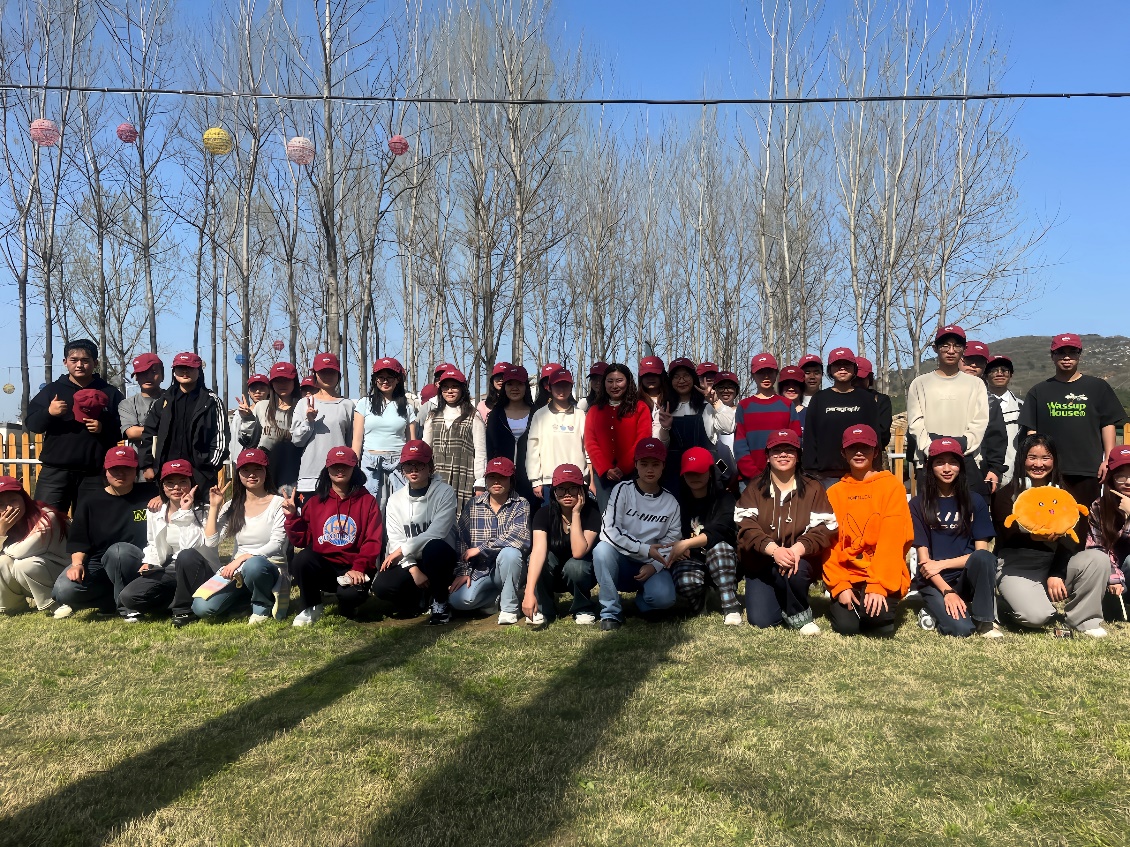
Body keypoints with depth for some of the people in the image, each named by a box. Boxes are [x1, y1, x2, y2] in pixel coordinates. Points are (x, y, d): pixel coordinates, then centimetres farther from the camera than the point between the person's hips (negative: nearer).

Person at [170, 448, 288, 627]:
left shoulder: (278, 504, -5)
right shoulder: (232, 507, 10)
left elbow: (277, 544, -15)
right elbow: (211, 541, 0)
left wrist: (243, 558, -26)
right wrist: (214, 507, -4)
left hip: (270, 569, -3)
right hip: (237, 570, 3)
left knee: (254, 565, -39)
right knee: (202, 607, -22)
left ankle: (263, 607, -11)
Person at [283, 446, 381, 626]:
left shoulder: (367, 501, 3)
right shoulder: (315, 501, 9)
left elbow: (372, 541, -4)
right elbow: (301, 540, 9)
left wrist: (359, 568, -18)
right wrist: (292, 517, -7)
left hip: (353, 569, -2)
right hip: (321, 566, 2)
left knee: (352, 593, -34)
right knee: (301, 559, -30)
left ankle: (346, 608, 9)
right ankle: (311, 608, -2)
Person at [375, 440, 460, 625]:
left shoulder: (445, 492, -10)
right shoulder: (396, 499, 2)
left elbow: (436, 533, -21)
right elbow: (395, 542, -5)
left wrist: (402, 550, -18)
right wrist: (413, 569, -20)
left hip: (440, 560, -3)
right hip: (409, 561, 3)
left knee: (434, 546, -38)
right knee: (382, 586, -25)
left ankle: (440, 603, -13)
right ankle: (424, 599, 6)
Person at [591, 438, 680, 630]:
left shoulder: (671, 502, 2)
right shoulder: (623, 490, -7)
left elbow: (671, 542, 0)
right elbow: (609, 531, -17)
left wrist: (654, 565, -17)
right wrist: (645, 549, -22)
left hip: (651, 566, 1)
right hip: (622, 561, -1)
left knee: (664, 598, -30)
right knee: (602, 549, -35)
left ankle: (642, 600, 10)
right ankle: (611, 612, -18)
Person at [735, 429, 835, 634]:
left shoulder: (813, 489, 2)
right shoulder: (754, 489, 3)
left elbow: (825, 529, -10)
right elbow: (747, 527, -11)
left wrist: (797, 549, -28)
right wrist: (774, 549, -29)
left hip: (801, 561, -1)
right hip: (761, 564, 1)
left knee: (793, 569, -37)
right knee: (760, 620, -16)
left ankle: (799, 615, -7)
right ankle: (786, 605, 20)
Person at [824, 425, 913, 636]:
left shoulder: (892, 486, -3)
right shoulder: (834, 492, 7)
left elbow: (891, 541, -11)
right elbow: (830, 545, 1)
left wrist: (877, 585, -20)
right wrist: (839, 586, -12)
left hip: (883, 577, -2)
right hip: (847, 576, 2)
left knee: (876, 616, -30)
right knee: (845, 627, -19)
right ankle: (840, 605, 14)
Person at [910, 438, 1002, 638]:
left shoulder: (975, 501, 5)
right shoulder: (919, 505, 0)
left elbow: (981, 551, -1)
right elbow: (924, 559, -5)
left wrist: (942, 564, -11)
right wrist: (947, 591, -16)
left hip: (967, 576, 2)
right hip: (934, 582, -2)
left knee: (983, 558, -32)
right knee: (961, 628, -28)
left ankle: (985, 621, -15)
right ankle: (936, 611, 6)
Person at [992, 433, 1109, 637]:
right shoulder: (1006, 494, -3)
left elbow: (1068, 540, -2)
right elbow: (1010, 537, -13)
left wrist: (1056, 574, -15)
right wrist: (1032, 535, -34)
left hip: (1054, 563, 4)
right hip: (1016, 566, -4)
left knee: (1099, 561, -21)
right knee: (1038, 617, -26)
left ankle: (1084, 619, -5)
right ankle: (1004, 605, 8)